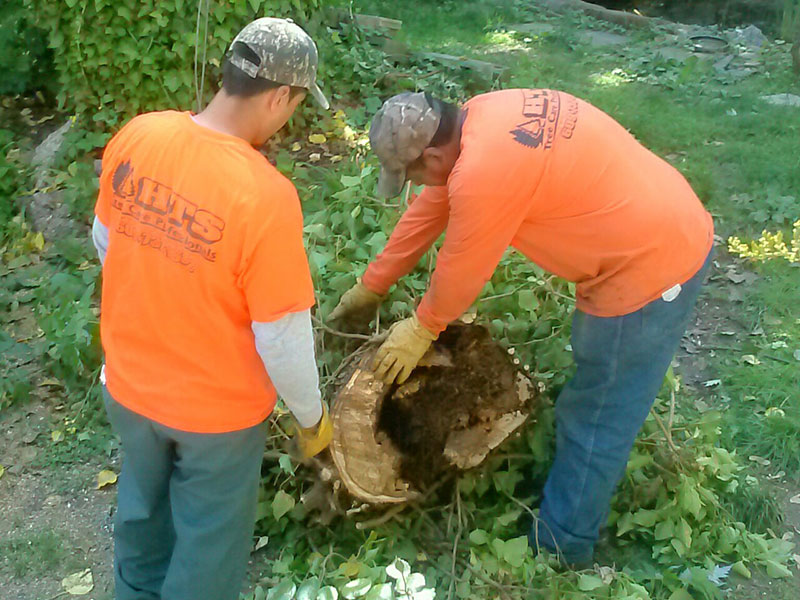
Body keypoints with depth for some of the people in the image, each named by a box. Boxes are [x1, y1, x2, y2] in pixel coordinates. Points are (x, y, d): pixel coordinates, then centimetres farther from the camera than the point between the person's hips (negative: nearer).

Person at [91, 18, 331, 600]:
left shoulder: (136, 137, -14)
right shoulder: (266, 194, -32)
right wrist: (312, 416, -5)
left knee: (143, 504, 33)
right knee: (209, 538, 22)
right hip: (215, 408, -6)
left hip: (130, 383, 6)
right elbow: (282, 339, -24)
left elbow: (106, 241, 3)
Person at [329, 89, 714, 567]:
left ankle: (561, 546, 26)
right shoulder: (480, 115, 1)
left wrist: (422, 328, 6)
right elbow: (431, 208, 11)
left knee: (596, 419, 7)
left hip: (647, 272, -9)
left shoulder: (482, 175, -29)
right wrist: (370, 286, 19)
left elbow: (460, 272, -14)